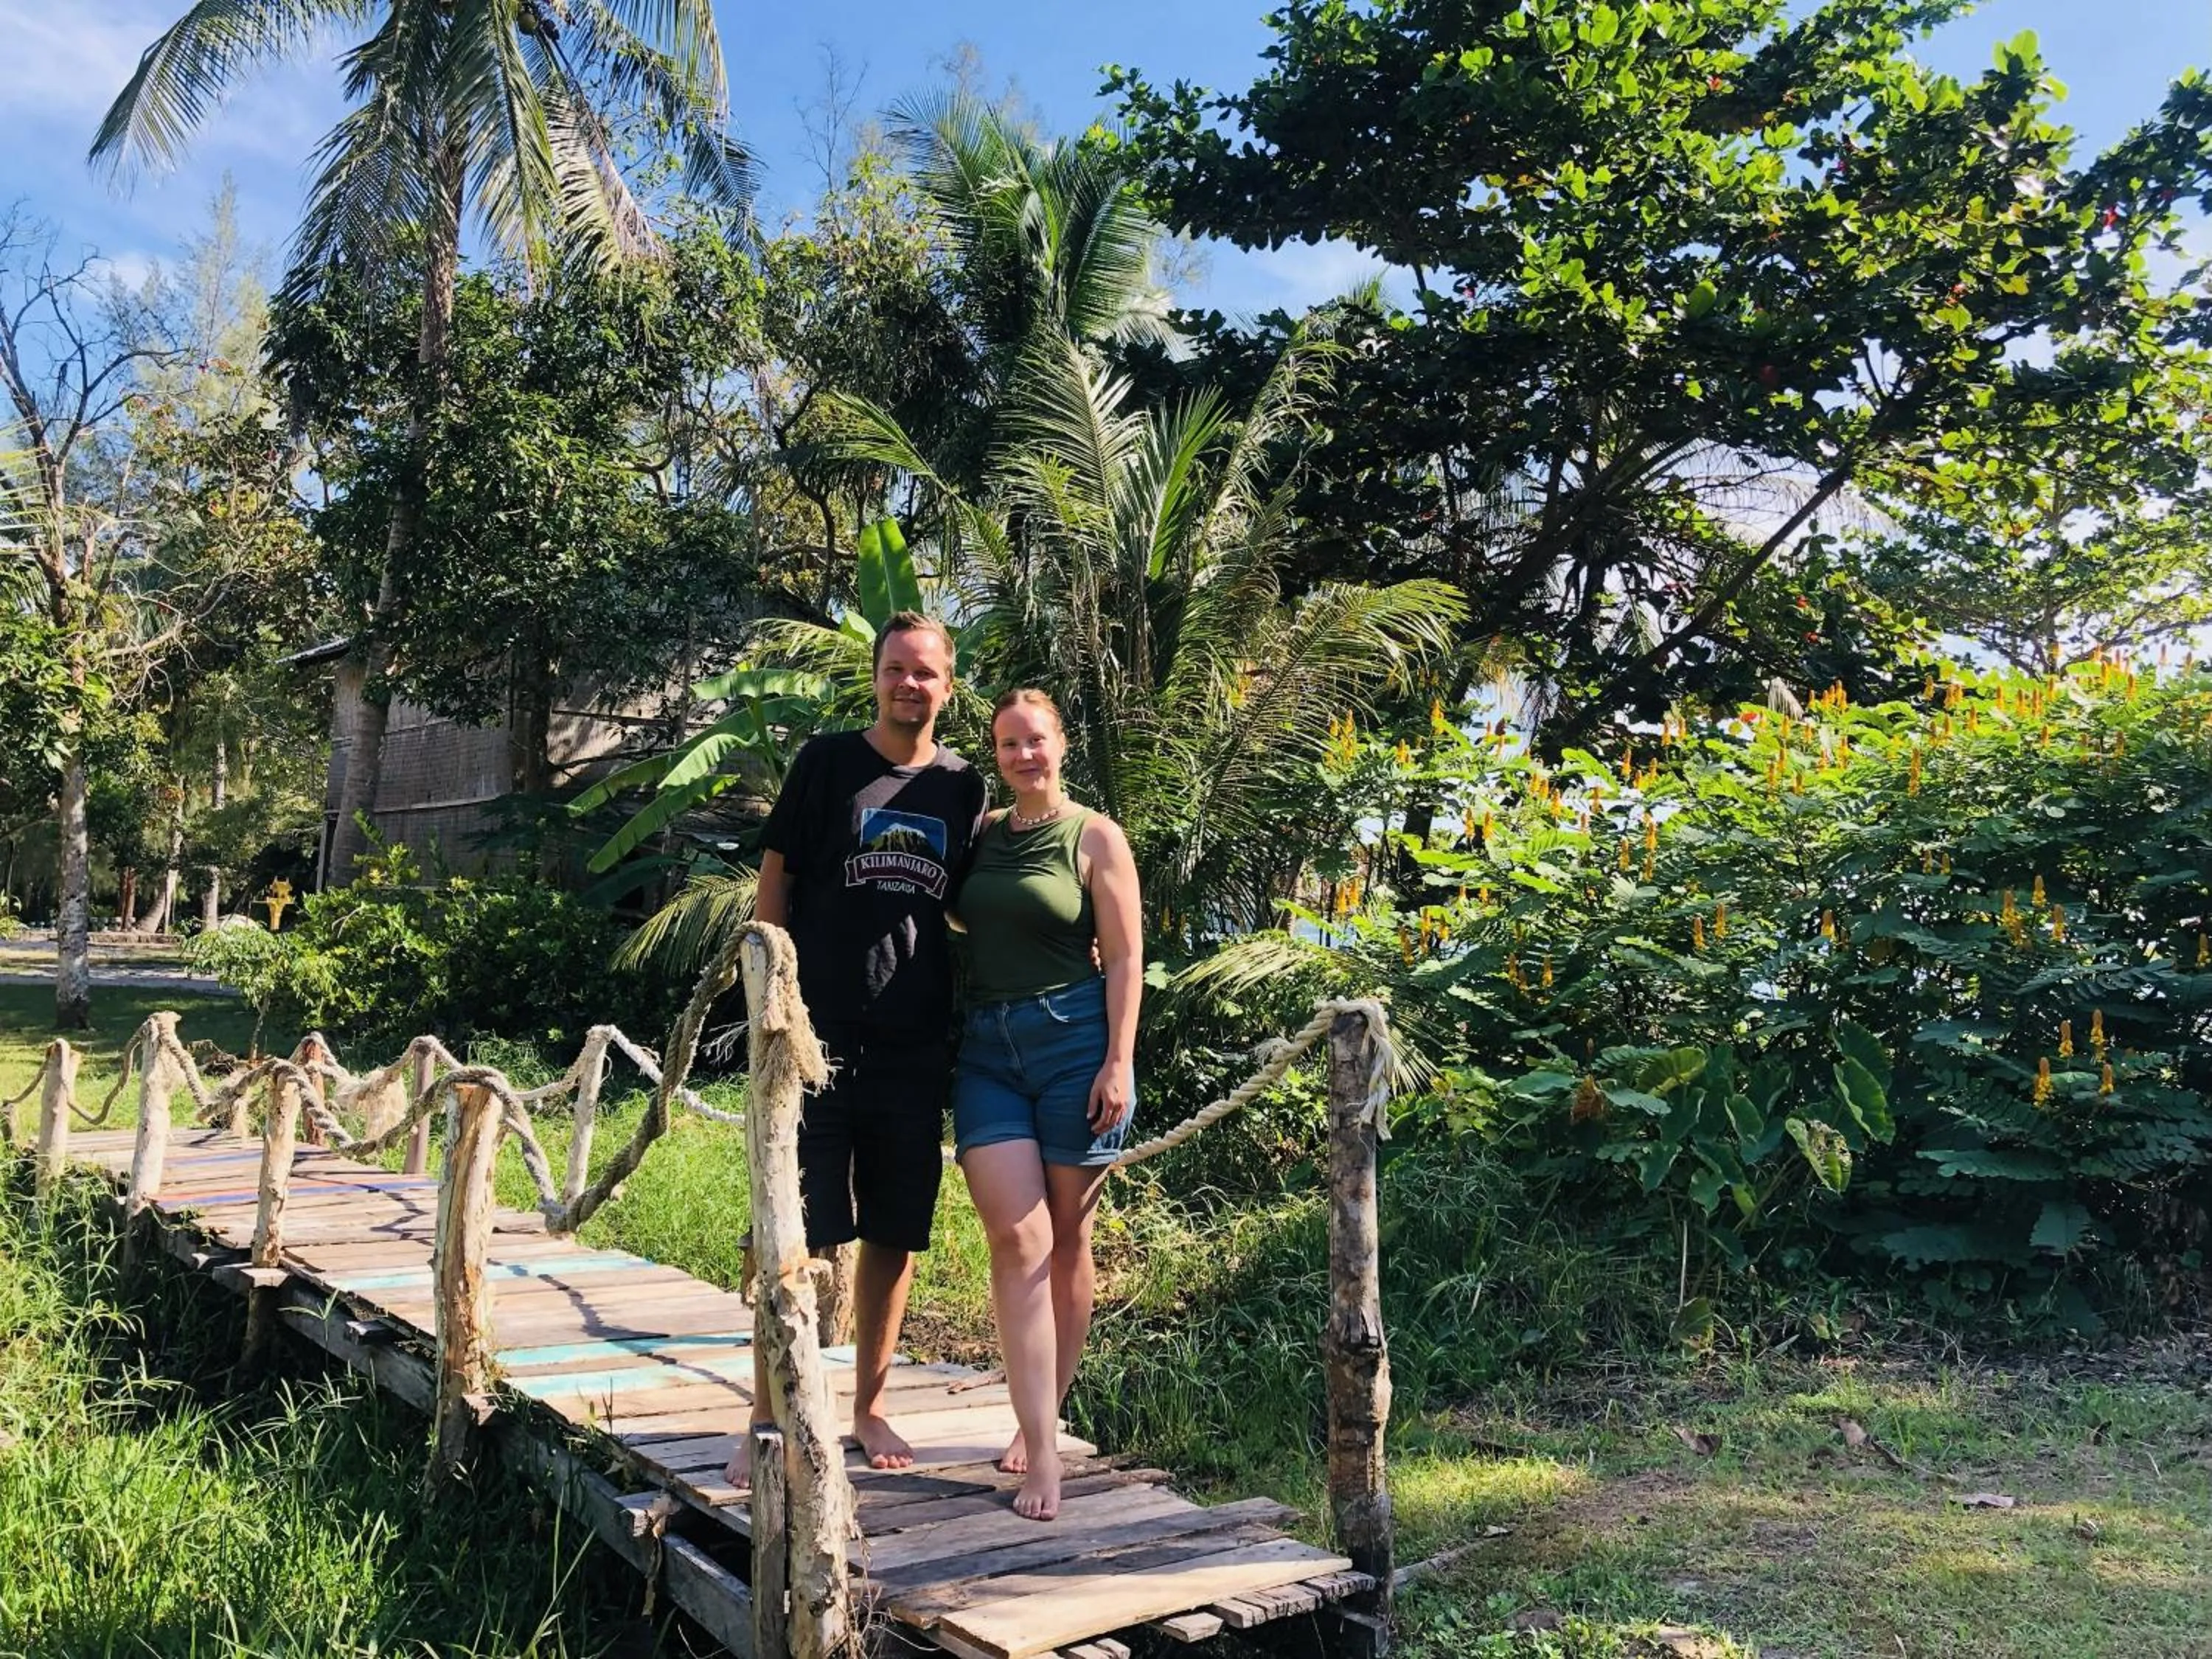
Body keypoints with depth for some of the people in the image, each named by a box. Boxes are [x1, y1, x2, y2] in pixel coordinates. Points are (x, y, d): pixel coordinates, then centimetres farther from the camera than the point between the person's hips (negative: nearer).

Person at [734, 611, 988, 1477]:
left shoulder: (964, 788, 9)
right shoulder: (825, 762, 2)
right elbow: (774, 884, 3)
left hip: (915, 1046, 3)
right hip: (819, 1038, -3)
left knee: (895, 1235, 10)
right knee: (797, 1234, -1)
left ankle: (869, 1406, 25)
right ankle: (766, 1419, 12)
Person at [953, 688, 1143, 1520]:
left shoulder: (1094, 837, 0)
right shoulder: (981, 834, 12)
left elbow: (1124, 958, -3)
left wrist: (1119, 1061, -11)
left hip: (1074, 1040, -3)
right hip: (987, 1049, 3)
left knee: (1067, 1242, 7)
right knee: (1016, 1238, -8)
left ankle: (1042, 1418, 24)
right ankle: (1042, 1453, -6)